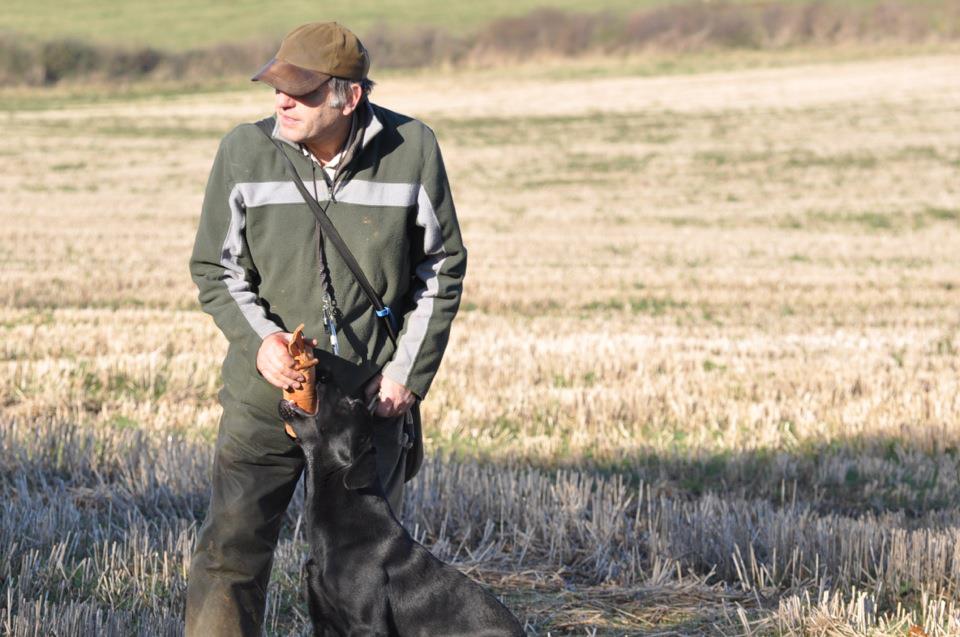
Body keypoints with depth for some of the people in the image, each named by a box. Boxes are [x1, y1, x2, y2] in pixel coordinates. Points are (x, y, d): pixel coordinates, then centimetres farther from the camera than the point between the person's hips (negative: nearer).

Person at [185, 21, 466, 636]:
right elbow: (214, 268, 2)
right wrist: (259, 338, -15)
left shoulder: (413, 149, -9)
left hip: (373, 397, 1)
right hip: (265, 392, 0)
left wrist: (408, 372, -4)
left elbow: (443, 268, 2)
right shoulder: (244, 151, -9)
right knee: (233, 545, -7)